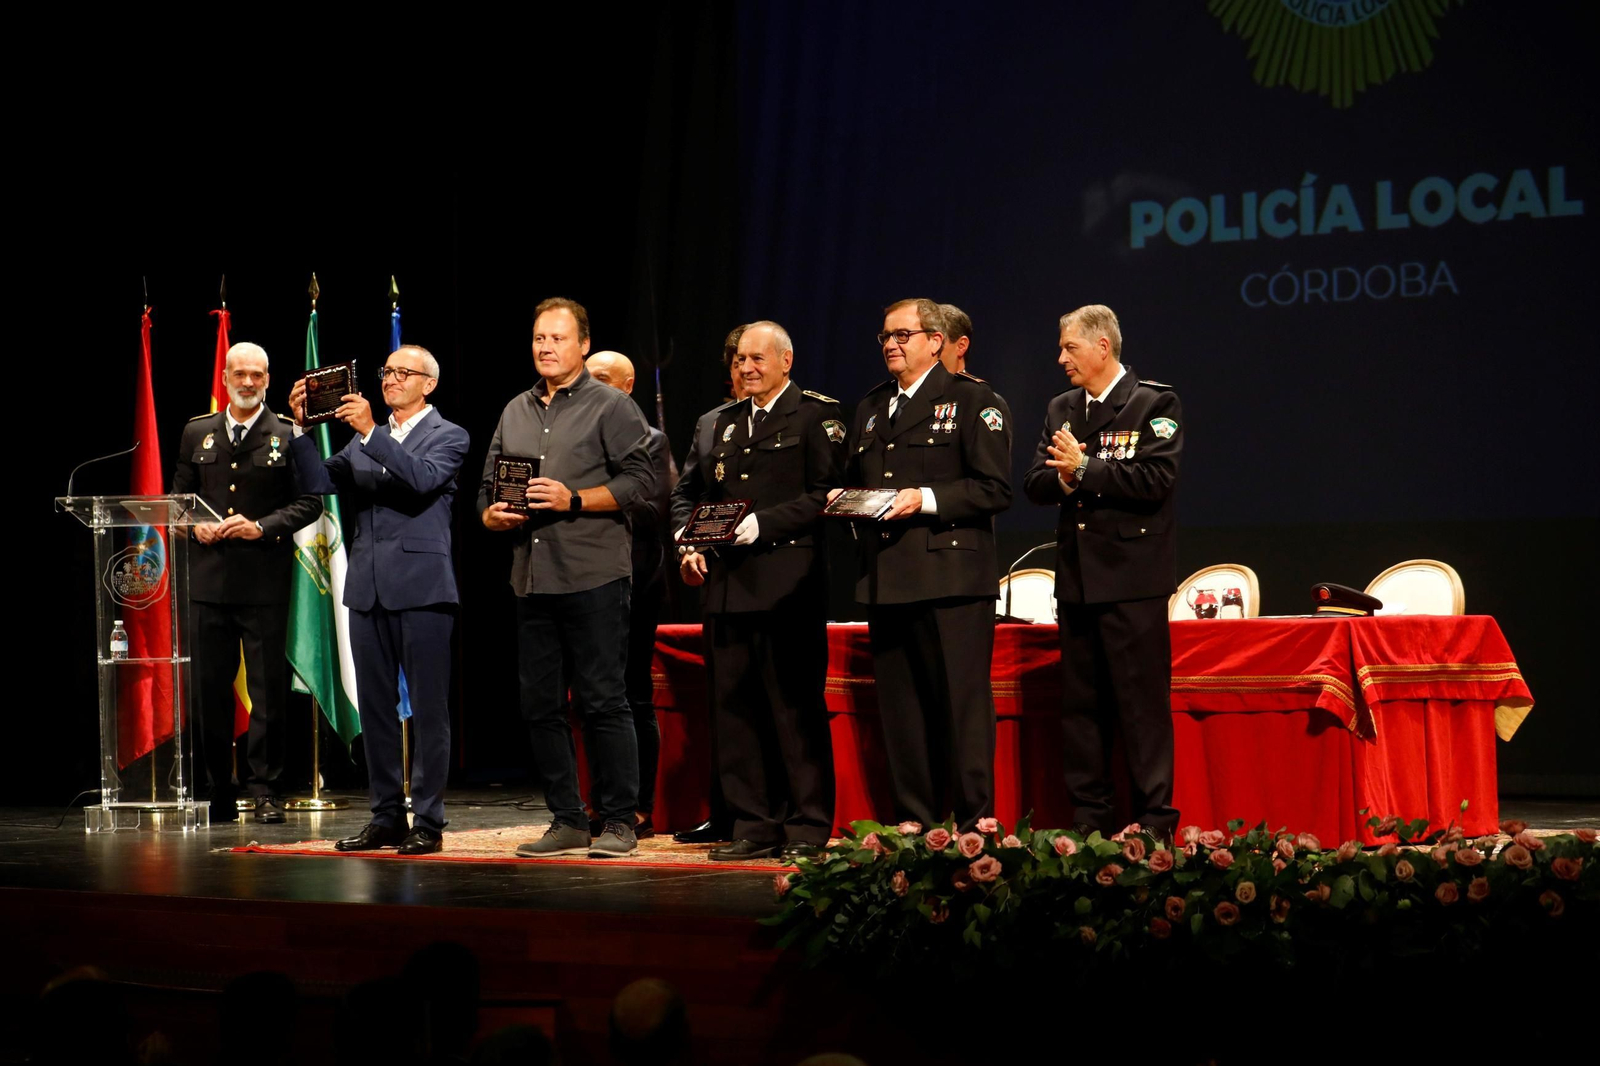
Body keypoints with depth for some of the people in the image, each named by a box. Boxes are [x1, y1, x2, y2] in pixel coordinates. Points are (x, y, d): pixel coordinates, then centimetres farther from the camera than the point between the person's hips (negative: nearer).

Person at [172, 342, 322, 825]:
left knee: (269, 687, -2)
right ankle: (219, 791, 12)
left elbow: (309, 502, -1)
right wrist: (195, 526, -3)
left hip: (265, 580, -3)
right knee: (209, 687, 5)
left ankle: (264, 787, 5)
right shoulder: (197, 434, 13)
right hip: (208, 578, 3)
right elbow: (178, 495, 17)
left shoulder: (289, 437, 3)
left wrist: (262, 527, -13)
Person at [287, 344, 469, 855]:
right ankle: (386, 817, 16)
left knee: (428, 708, -3)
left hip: (421, 587, -6)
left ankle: (428, 822, 1)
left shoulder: (447, 436, 2)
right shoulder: (363, 441, 18)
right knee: (374, 707, 8)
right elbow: (318, 483, 9)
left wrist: (371, 432, -22)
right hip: (369, 588, 6)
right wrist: (302, 427, -2)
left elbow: (423, 478, -17)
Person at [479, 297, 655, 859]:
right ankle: (567, 822, 15)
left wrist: (574, 500, -16)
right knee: (540, 705, 7)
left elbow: (639, 481, -7)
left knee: (604, 702, -5)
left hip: (594, 577, -6)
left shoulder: (612, 407, 1)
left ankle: (618, 822, 2)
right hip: (532, 579, 6)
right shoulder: (514, 413, 19)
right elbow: (488, 488, 22)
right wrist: (492, 515, 0)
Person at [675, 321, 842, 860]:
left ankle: (807, 826, 4)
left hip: (787, 585, -7)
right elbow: (704, 496, 22)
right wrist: (692, 547, 6)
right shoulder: (727, 422, 20)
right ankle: (753, 825, 12)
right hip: (728, 584, 7)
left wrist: (761, 524, -16)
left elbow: (825, 494, -10)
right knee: (733, 705, 6)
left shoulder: (815, 414, 0)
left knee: (796, 707, -3)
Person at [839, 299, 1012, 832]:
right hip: (886, 580, 6)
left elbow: (994, 488, -7)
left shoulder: (972, 399, 0)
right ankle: (913, 822, 13)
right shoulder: (870, 409, 21)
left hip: (951, 574, -6)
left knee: (961, 702, -6)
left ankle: (973, 821, -1)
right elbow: (853, 481, 28)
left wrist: (927, 500, -16)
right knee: (899, 707, 7)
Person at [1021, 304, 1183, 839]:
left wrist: (1084, 467, -15)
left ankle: (1154, 822, -1)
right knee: (1080, 704, 9)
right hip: (1077, 577, 7)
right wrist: (1063, 478, -10)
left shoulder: (1155, 403, -3)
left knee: (1143, 704, -5)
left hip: (1132, 578, -7)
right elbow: (1034, 483, 11)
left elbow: (1154, 479, -16)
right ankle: (1088, 820, 16)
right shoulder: (1061, 409, 16)